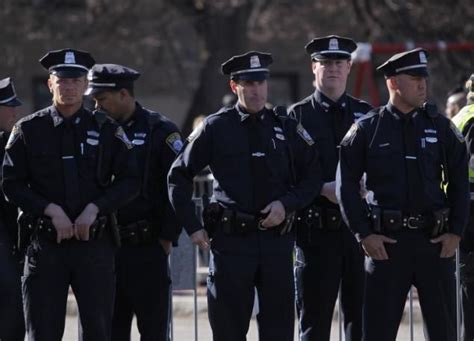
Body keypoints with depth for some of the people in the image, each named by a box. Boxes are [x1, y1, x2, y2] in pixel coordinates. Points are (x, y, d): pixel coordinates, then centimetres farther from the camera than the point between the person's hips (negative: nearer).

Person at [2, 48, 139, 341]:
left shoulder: (106, 130, 6)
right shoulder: (28, 130, 4)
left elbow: (130, 181, 4)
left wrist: (94, 208, -10)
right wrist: (51, 210, -12)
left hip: (94, 241, 0)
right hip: (45, 245, 0)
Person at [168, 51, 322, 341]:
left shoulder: (286, 127, 7)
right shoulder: (216, 128, 1)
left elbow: (312, 176, 11)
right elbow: (179, 176, 6)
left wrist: (287, 204, -7)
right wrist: (192, 227, 0)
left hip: (277, 238, 2)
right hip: (231, 239, -2)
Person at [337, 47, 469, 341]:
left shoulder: (440, 126, 6)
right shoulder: (367, 129, 0)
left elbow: (459, 182, 9)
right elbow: (347, 184, 0)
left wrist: (456, 231, 0)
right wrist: (364, 234, -6)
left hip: (435, 240, 2)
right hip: (386, 241, -2)